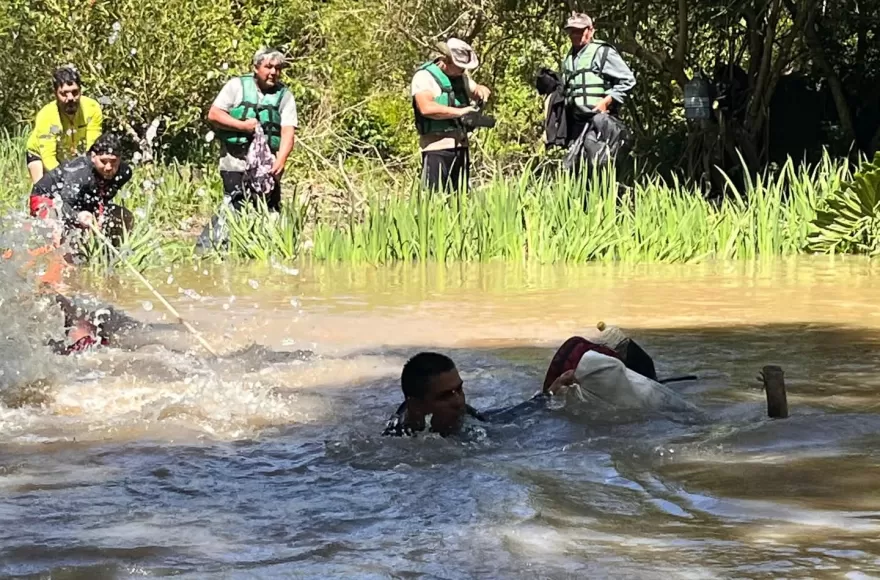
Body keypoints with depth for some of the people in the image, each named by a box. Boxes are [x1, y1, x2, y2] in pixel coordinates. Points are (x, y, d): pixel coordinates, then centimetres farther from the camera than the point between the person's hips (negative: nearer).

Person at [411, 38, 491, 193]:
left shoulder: (461, 76, 15)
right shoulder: (424, 76, -9)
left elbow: (474, 90, 32)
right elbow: (426, 108, -23)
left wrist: (481, 90, 6)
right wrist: (460, 112, -22)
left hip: (461, 145, 8)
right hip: (437, 146, -8)